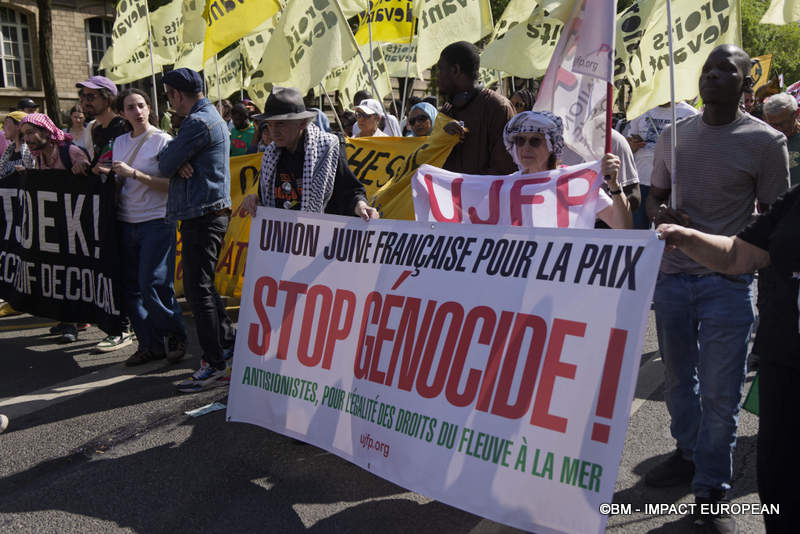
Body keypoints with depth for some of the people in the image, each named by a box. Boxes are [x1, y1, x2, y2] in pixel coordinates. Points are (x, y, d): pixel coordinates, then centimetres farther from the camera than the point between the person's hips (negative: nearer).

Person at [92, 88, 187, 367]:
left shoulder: (162, 140, -5)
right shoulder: (120, 142, 13)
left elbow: (171, 184, -13)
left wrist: (134, 173, -16)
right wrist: (108, 173, 0)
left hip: (157, 222, -6)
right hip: (126, 223, 7)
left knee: (152, 286, -9)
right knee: (131, 288, 6)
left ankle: (175, 338, 12)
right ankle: (151, 345, 18)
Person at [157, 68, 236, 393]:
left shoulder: (198, 122, -15)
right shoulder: (212, 117, 19)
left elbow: (164, 165, -13)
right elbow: (170, 162, 15)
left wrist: (172, 162, 8)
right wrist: (179, 163, -7)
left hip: (202, 216, -11)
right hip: (210, 211, 11)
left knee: (197, 289, -7)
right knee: (200, 285, 19)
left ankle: (215, 364, -3)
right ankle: (227, 342, 29)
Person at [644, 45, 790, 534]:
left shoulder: (765, 141, -4)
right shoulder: (674, 135, 8)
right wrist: (662, 215, -7)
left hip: (727, 283, -4)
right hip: (672, 276, 4)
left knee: (720, 393, 1)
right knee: (678, 378, 16)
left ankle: (712, 492, 16)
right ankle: (690, 454, 37)